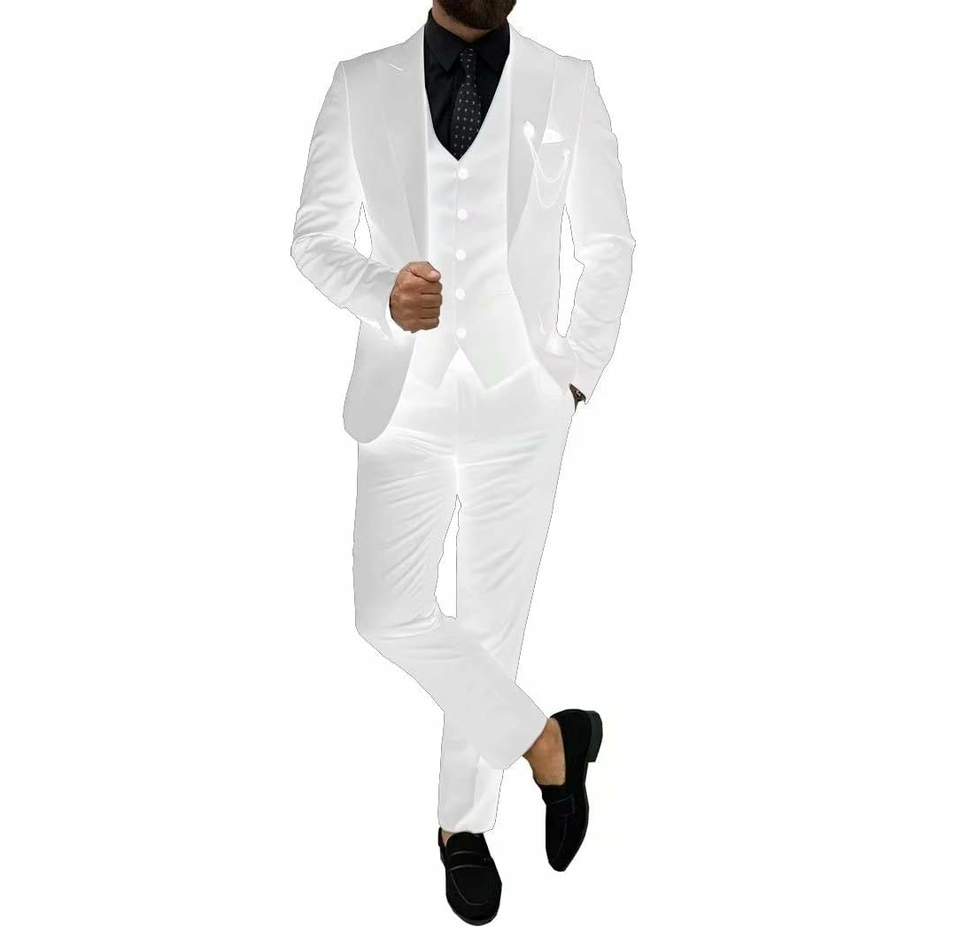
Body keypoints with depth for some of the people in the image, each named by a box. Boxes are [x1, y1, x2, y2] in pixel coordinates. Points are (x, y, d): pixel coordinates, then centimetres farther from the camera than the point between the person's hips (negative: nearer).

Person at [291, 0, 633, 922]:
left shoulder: (568, 88, 1)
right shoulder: (361, 86, 3)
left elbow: (609, 247, 8)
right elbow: (314, 235, 5)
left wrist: (577, 373, 1)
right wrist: (383, 293, -14)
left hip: (518, 406, -1)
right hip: (401, 401, 1)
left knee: (491, 620, 4)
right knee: (388, 616, -6)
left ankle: (464, 825, 23)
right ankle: (548, 738, 14)